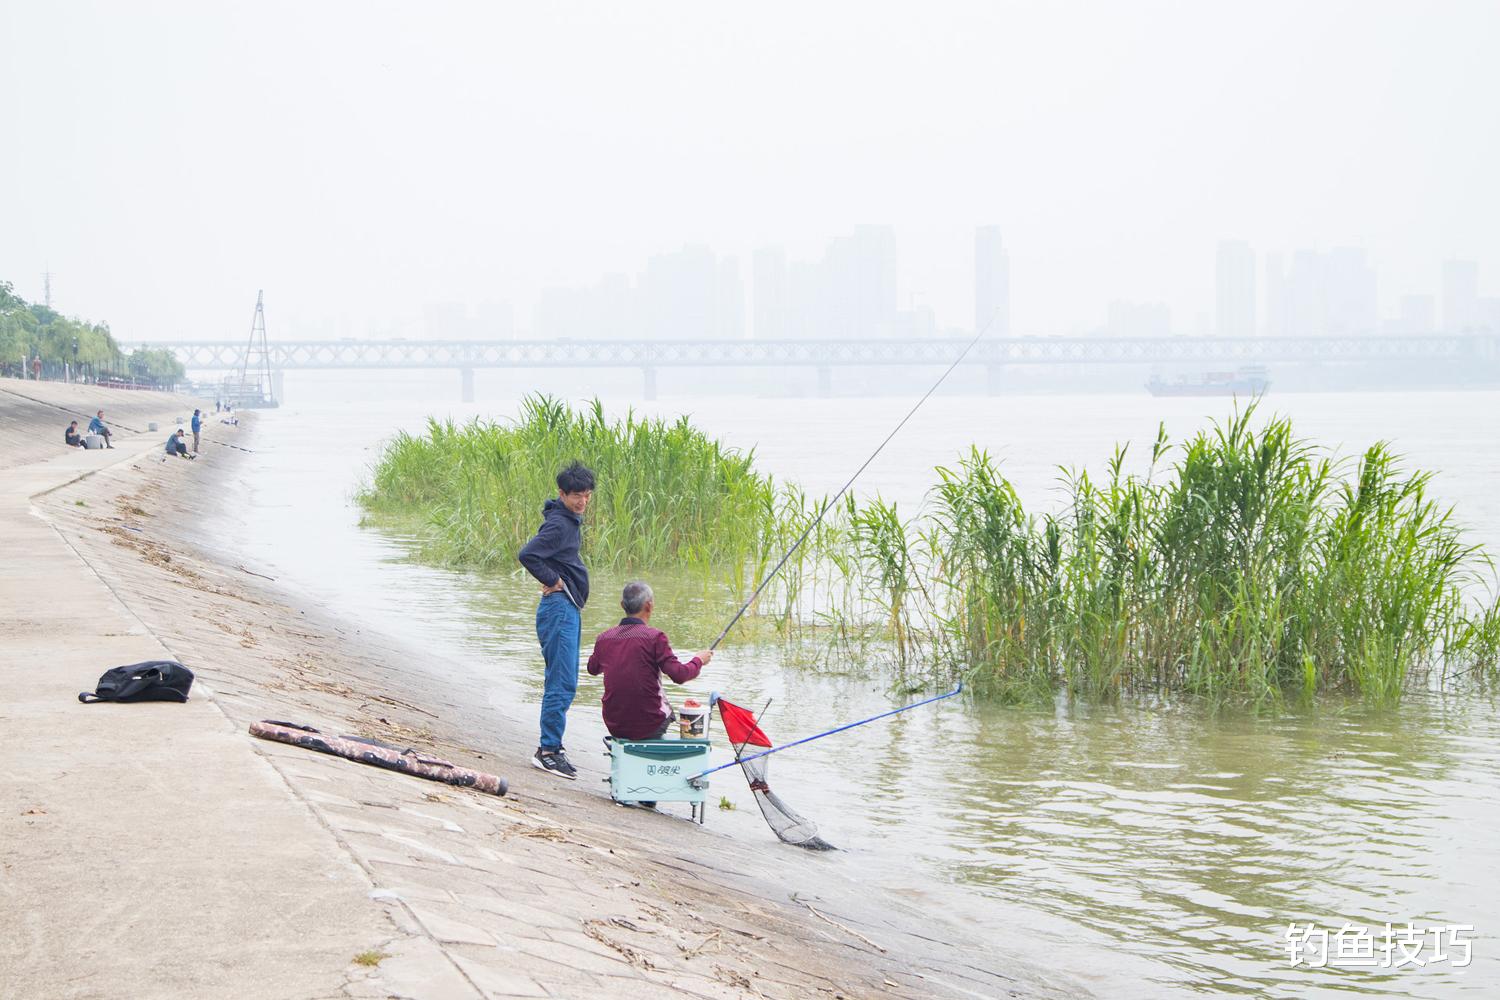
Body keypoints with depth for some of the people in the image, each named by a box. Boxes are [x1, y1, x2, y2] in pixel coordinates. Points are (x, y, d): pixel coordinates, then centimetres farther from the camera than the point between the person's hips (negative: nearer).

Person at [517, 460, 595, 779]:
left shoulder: (571, 520, 14)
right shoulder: (558, 523, -16)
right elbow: (527, 555, -27)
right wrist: (553, 581, -16)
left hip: (569, 609, 10)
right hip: (559, 607, -10)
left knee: (562, 682, 14)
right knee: (562, 683, -11)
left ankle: (550, 746, 20)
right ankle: (548, 750, -9)